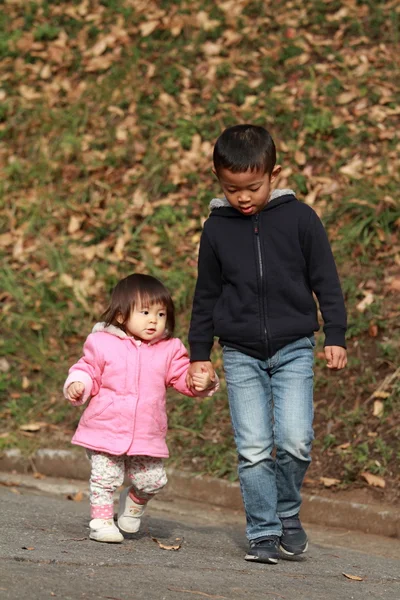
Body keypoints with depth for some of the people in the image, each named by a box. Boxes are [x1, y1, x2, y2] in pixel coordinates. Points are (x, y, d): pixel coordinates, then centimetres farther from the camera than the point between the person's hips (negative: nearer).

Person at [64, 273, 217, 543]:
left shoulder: (169, 350, 5)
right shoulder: (102, 344, -3)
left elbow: (184, 376, 8)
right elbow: (88, 371, 3)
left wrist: (202, 381, -12)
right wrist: (77, 384, -17)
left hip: (147, 436, 2)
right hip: (105, 430, -2)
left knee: (153, 480, 4)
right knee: (105, 478, -3)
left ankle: (135, 502, 35)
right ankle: (102, 520, 12)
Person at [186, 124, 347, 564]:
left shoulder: (299, 218, -3)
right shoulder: (217, 229, 2)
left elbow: (325, 280, 2)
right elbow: (206, 295, 11)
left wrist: (335, 336, -2)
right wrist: (199, 354, 11)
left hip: (293, 349, -1)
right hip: (241, 354, 1)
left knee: (294, 440, -13)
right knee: (253, 449, -4)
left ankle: (287, 511, 13)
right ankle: (263, 533, 6)